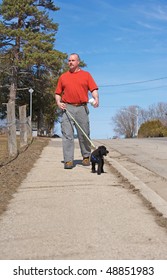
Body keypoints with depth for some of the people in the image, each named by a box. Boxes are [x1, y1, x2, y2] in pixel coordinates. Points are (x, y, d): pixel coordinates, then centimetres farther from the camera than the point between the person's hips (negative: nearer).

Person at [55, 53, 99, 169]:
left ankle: (86, 157, 23)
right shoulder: (63, 77, 15)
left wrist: (96, 98, -16)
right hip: (67, 108, 1)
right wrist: (58, 102, -4)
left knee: (84, 134, 5)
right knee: (67, 134, -6)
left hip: (82, 108, 0)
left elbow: (94, 89, 3)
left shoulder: (86, 75, 12)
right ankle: (68, 160, -6)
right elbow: (58, 93, 15)